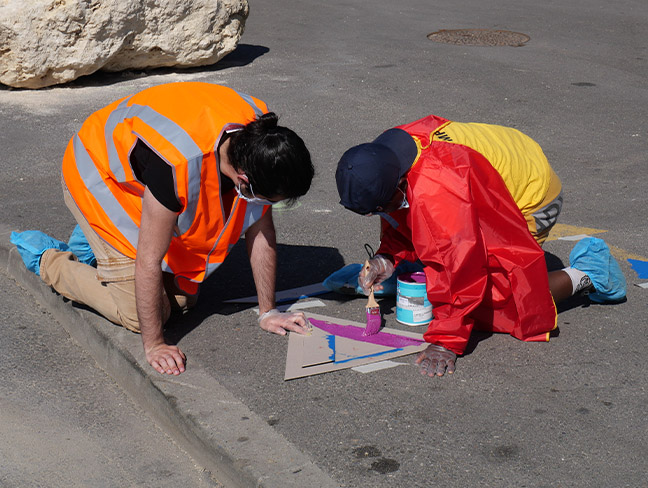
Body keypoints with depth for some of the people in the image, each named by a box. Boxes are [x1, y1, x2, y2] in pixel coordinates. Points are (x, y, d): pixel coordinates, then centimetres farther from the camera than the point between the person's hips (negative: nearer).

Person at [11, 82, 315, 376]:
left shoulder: (257, 138, -24)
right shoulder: (178, 164, -44)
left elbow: (260, 230, -11)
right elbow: (148, 262, -34)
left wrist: (267, 312, -5)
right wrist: (153, 345, -26)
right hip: (100, 176, -7)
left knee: (183, 299, 7)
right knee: (140, 314, -11)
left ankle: (93, 242, 26)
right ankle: (47, 259, 10)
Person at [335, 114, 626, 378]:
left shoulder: (435, 189, -42)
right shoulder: (387, 156, -15)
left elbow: (461, 265, -40)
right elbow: (404, 222, 1)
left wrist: (445, 343, -37)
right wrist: (388, 258, -17)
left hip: (533, 199, -8)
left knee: (492, 302, -13)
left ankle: (583, 275, 3)